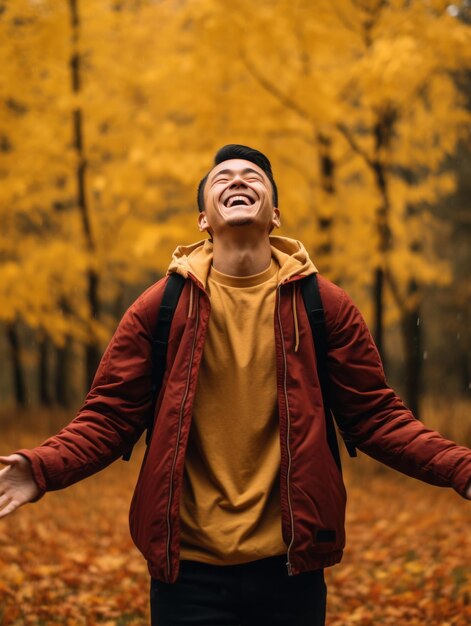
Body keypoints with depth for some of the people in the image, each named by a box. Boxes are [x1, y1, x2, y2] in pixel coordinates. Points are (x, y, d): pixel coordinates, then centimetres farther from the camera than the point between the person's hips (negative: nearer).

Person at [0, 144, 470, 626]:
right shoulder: (159, 308, 1)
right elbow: (110, 418, 1)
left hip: (290, 566, 1)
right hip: (188, 568, -1)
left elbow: (374, 416, 4)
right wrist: (39, 469, -16)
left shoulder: (324, 305, 3)